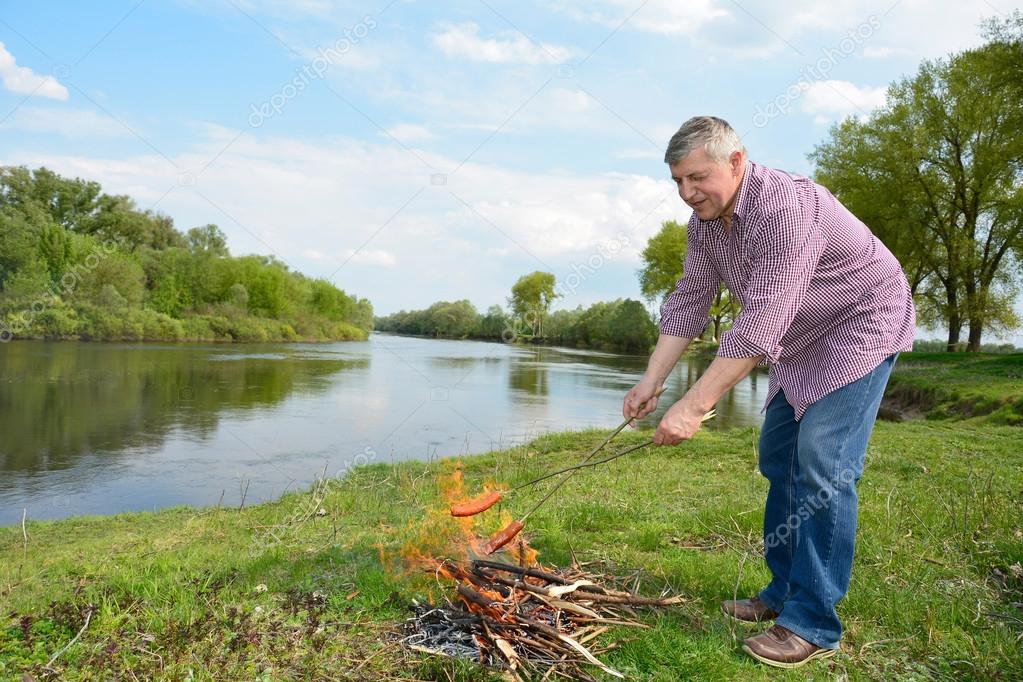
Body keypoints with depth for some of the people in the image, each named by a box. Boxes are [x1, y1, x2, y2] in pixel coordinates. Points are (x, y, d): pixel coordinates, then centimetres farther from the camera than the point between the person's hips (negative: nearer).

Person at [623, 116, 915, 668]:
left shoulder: (786, 207, -33)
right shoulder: (705, 219, -5)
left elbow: (760, 324, -39)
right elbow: (688, 300, -3)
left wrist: (694, 407, -40)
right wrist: (652, 381, -10)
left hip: (862, 325, -8)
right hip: (803, 341, 9)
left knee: (822, 469, -16)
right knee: (777, 458, 9)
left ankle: (813, 624, -5)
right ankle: (785, 592, 21)